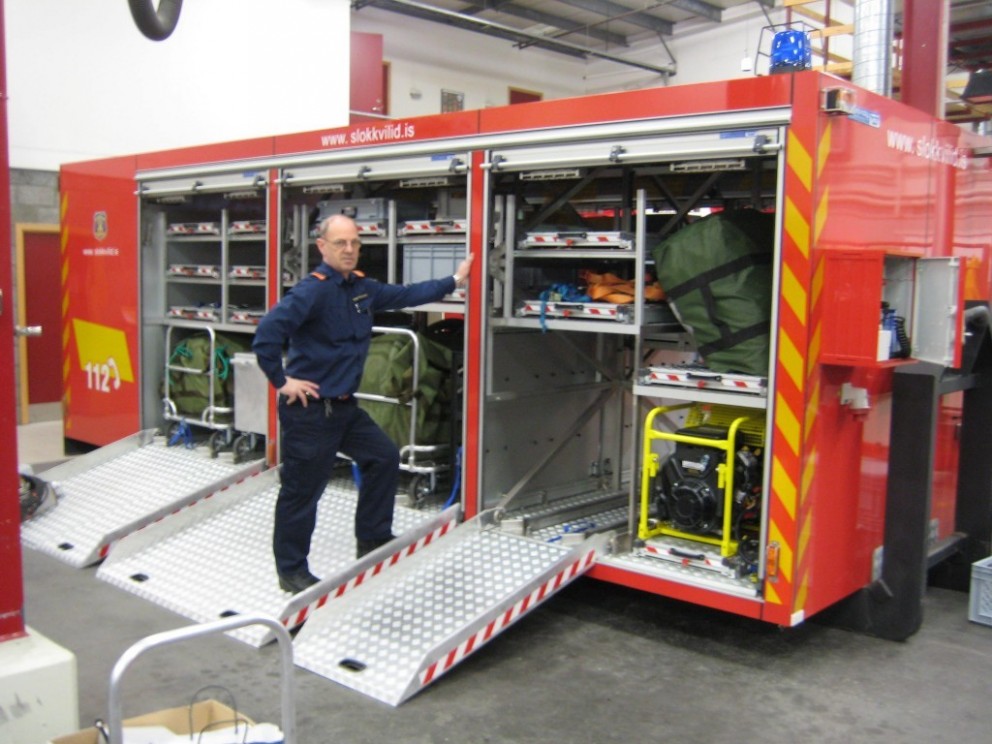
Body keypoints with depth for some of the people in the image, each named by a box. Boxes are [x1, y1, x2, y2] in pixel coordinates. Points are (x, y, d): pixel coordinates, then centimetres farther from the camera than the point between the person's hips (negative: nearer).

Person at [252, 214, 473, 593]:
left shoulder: (362, 287, 7)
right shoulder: (312, 291, -19)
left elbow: (405, 295, 21)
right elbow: (266, 333, -28)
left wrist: (453, 281, 23)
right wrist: (282, 380, -20)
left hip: (344, 405, 9)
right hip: (309, 408, -9)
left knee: (384, 457, 16)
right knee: (301, 490, 2)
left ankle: (372, 540, 31)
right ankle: (291, 571, 18)